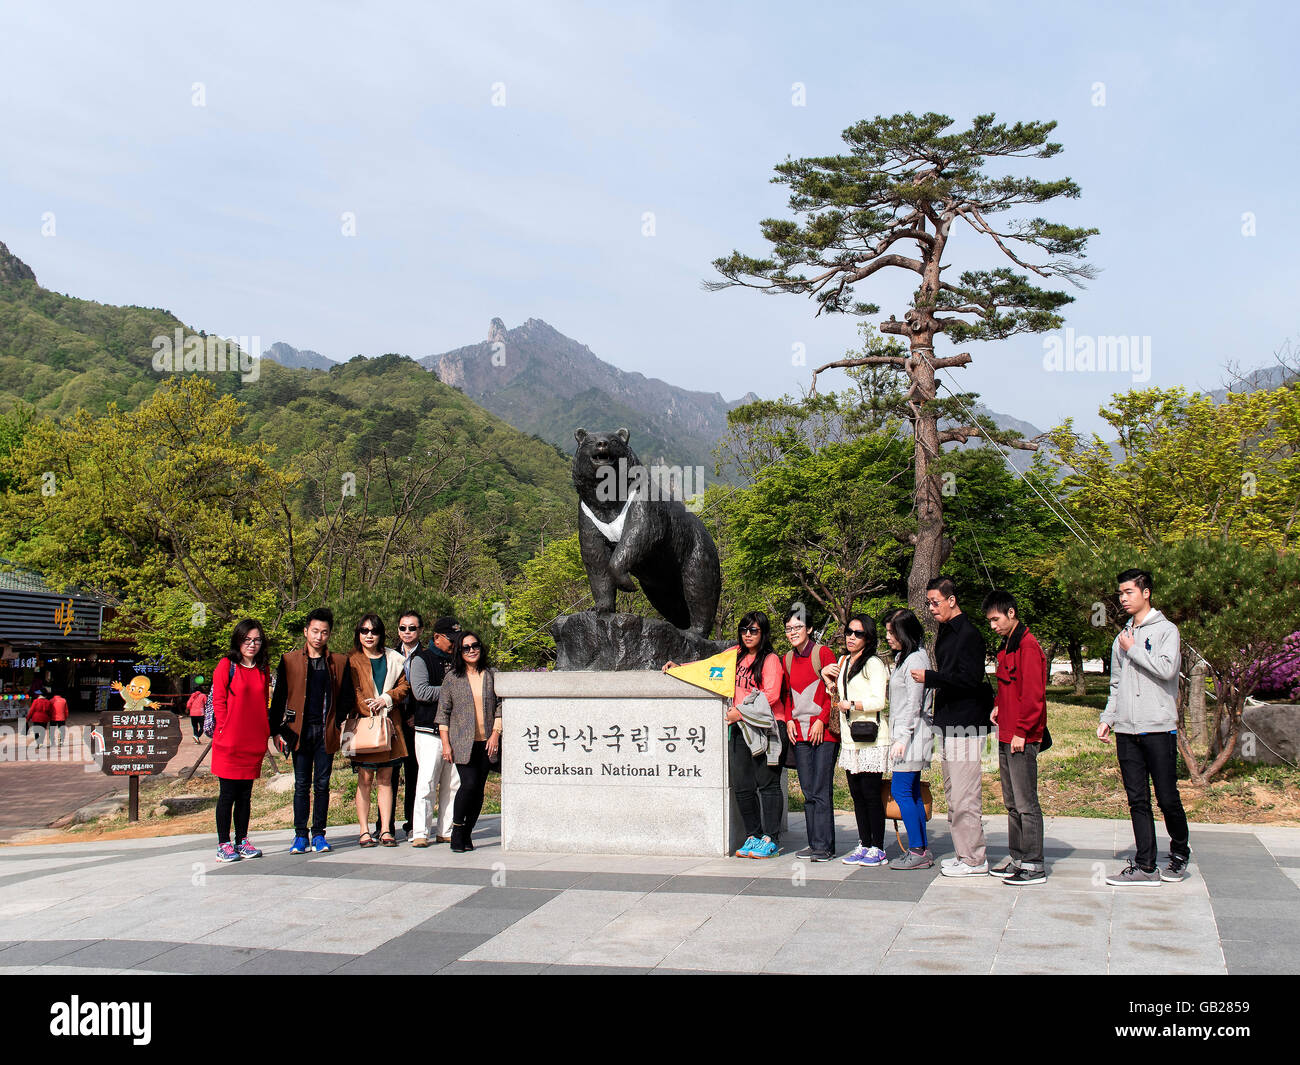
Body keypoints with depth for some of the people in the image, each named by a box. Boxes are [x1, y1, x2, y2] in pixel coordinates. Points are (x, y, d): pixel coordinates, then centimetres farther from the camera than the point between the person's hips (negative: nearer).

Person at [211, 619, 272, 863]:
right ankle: (224, 844, 7)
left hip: (254, 741, 5)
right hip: (229, 742, -5)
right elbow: (218, 702, -4)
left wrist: (265, 733, 9)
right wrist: (226, 730, -10)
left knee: (245, 793, 10)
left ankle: (242, 841, 18)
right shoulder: (226, 666, -3)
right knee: (228, 793, 0)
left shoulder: (263, 670, 12)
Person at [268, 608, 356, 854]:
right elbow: (279, 697, 6)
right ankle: (300, 834, 10)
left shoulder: (339, 662, 7)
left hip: (326, 731, 0)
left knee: (322, 784, 4)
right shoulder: (289, 660, 5)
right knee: (302, 785, 2)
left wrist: (339, 721, 0)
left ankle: (318, 834, 12)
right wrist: (277, 730, 1)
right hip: (299, 730, 0)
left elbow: (347, 696, 11)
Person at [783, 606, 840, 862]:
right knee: (808, 791, 7)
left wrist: (821, 720, -12)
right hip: (799, 732, 6)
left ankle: (824, 846, -3)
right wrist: (789, 720, 8)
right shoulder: (788, 659, 13)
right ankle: (815, 843, 13)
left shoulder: (823, 653, -5)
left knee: (821, 791, -7)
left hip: (824, 731, -6)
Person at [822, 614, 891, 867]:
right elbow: (836, 698, 26)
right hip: (850, 739, 8)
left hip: (871, 739, -7)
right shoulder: (843, 662, 17)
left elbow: (878, 701, -15)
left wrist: (850, 705, -8)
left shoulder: (874, 664, -7)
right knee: (857, 794, 10)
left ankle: (878, 849, 2)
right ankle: (864, 845, 17)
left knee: (870, 793, -5)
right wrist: (826, 675, 11)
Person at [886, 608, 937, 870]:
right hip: (906, 735, 10)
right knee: (912, 792, 9)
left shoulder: (916, 659, -13)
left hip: (912, 734, -10)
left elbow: (913, 703, -17)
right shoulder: (903, 658, 17)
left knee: (901, 790, -9)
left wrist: (902, 737, -18)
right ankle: (922, 850, 13)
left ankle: (917, 851, -5)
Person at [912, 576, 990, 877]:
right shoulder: (946, 632, 17)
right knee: (953, 795, 13)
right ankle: (965, 854, 20)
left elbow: (970, 679, -20)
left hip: (965, 725, -10)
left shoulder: (968, 634, -12)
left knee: (964, 796, -7)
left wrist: (930, 677, -20)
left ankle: (974, 860, 1)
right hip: (950, 723, 10)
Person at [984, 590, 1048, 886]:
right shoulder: (1006, 646, 16)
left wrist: (1021, 731, -18)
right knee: (1012, 802, 14)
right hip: (1006, 736, 10)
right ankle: (1017, 857, 22)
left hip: (1022, 739, -10)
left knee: (1026, 803, -5)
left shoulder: (1028, 647, -14)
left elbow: (1033, 694, -18)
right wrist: (998, 706, 10)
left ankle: (1034, 864, 0)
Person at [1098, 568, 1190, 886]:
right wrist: (1107, 718, 12)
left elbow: (1167, 669, -17)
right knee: (1138, 800, 4)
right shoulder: (1123, 637, 19)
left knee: (1167, 798, -2)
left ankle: (1180, 853, 20)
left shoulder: (1166, 630, -1)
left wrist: (1133, 650, -7)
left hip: (1159, 728, -6)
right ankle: (1145, 866, 6)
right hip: (1127, 729, 6)